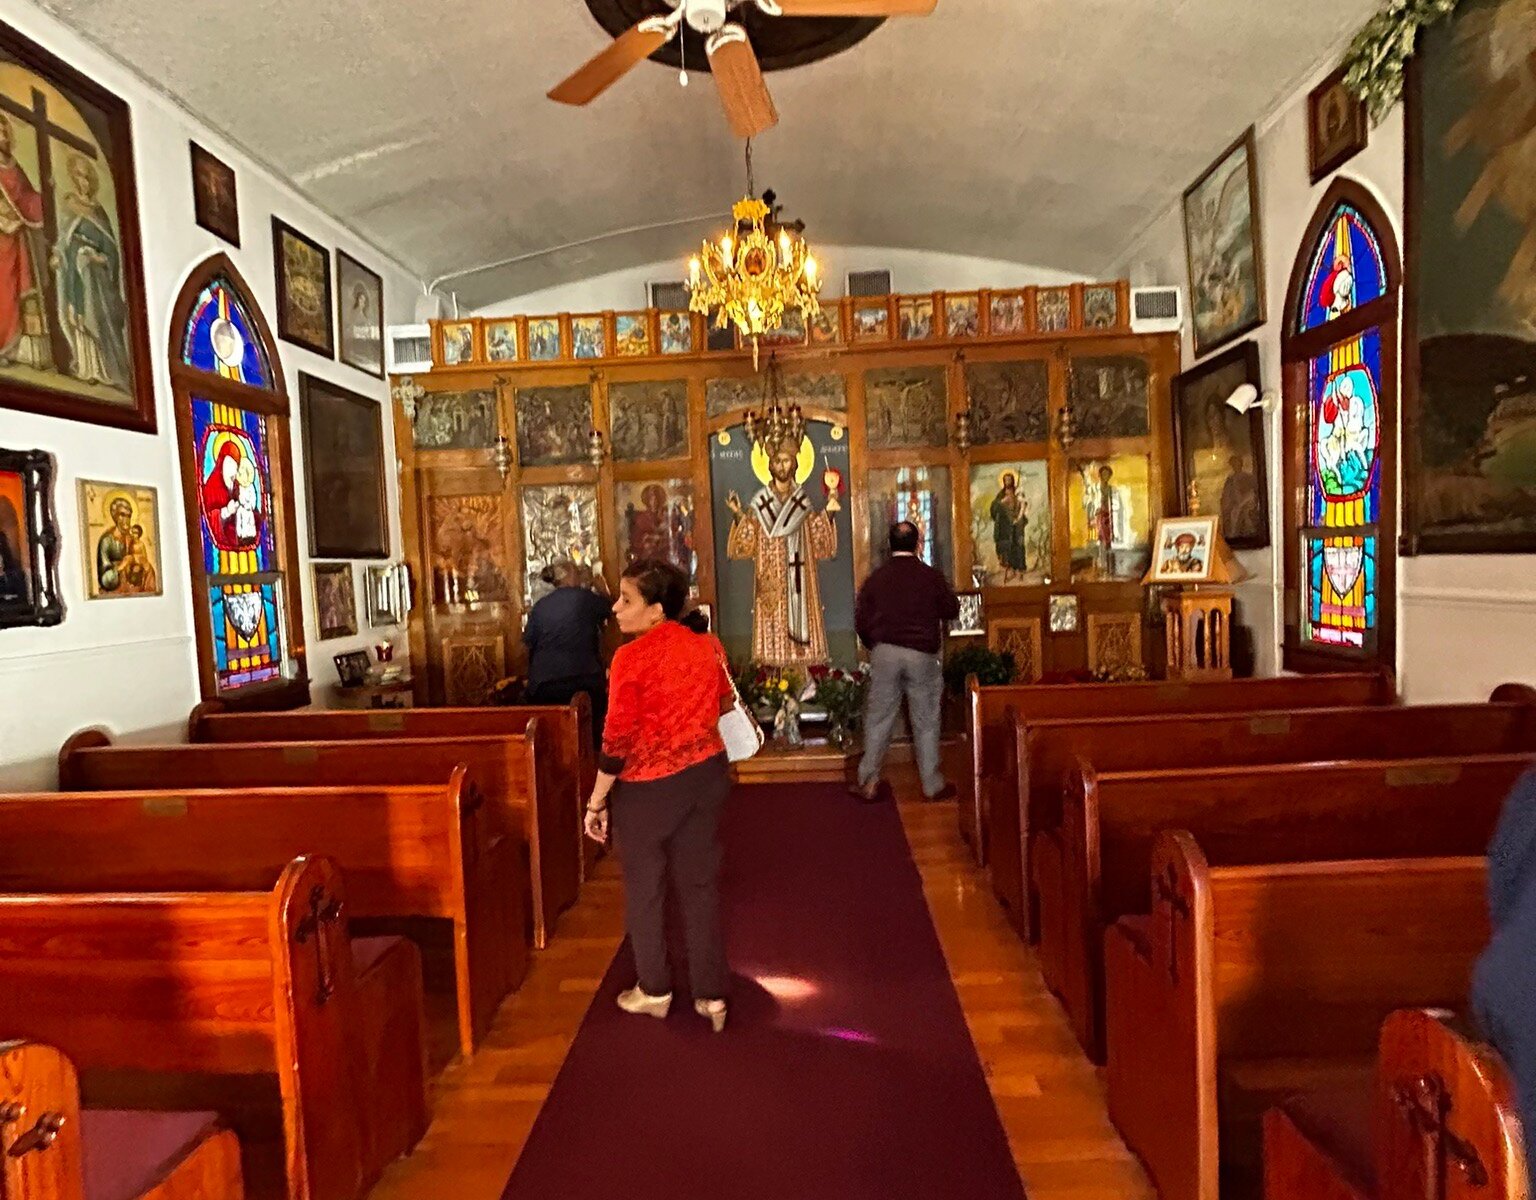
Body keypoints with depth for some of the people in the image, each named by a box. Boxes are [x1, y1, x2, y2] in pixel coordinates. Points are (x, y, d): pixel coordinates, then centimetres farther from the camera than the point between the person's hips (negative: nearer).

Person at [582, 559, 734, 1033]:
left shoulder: (632, 658, -21)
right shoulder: (709, 645, -4)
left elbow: (618, 741, -18)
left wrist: (596, 802, -7)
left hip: (648, 788, -5)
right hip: (706, 775, 5)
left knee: (645, 889, 16)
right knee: (701, 884, 15)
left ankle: (654, 990, 33)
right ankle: (711, 994, 24)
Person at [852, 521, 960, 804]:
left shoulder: (875, 579, 1)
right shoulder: (931, 576, -2)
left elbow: (861, 622, 5)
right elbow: (952, 610, 10)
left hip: (884, 653, 1)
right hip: (921, 654, -1)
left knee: (878, 718, 9)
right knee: (925, 722, 9)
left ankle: (869, 782, 11)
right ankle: (933, 785, 17)